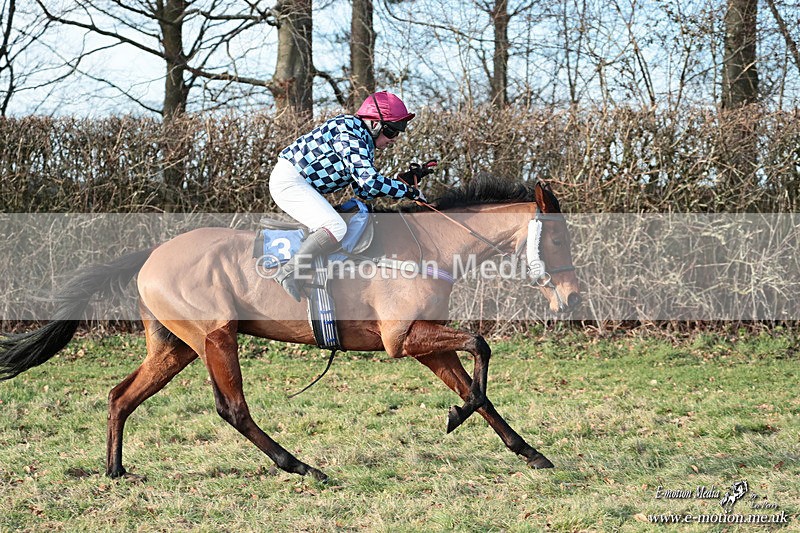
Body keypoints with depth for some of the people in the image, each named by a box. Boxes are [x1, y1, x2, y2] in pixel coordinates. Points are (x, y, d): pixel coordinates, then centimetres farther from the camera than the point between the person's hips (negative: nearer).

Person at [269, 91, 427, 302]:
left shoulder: (365, 142, 13)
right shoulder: (349, 133, -19)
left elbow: (363, 190, 13)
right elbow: (369, 182, -27)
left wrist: (402, 180, 4)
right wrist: (408, 191, -17)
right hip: (289, 179, -12)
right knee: (336, 228, -25)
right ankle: (289, 273, -22)